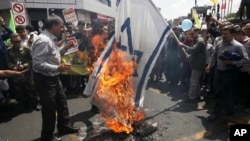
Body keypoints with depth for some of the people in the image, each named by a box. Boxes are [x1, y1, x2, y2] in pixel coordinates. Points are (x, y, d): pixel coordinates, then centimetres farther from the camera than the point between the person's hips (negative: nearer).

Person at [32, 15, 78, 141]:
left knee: (61, 102, 20)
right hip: (44, 79, -10)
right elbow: (37, 63, -28)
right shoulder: (43, 41, -23)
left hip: (53, 77, 10)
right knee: (49, 107, 4)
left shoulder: (51, 39, 8)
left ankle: (64, 127, 38)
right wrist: (57, 68, -31)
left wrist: (65, 48, 6)